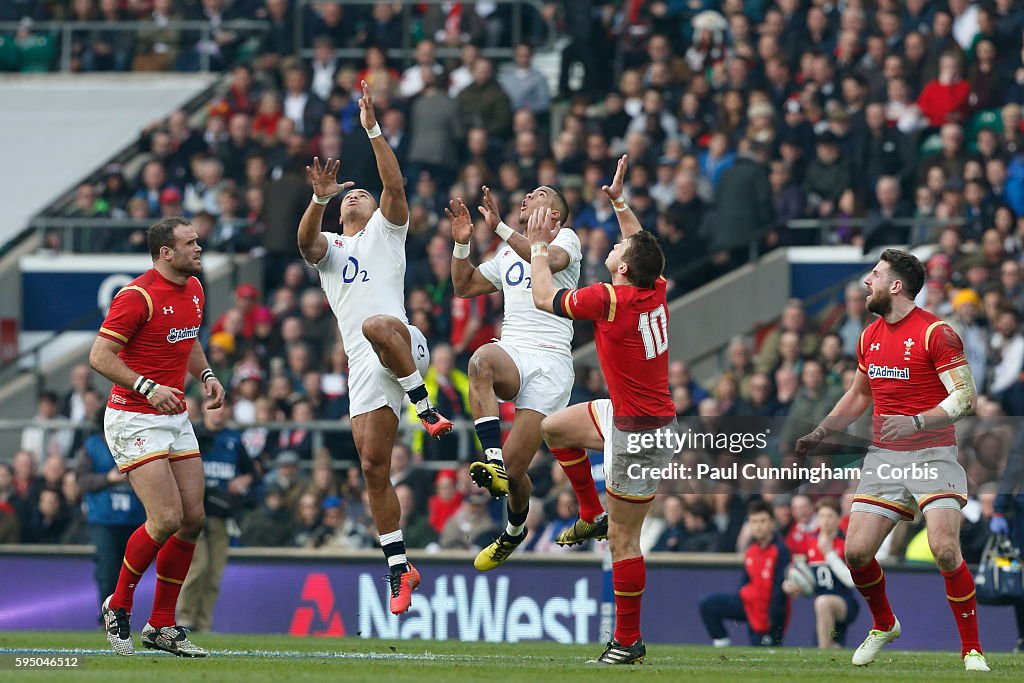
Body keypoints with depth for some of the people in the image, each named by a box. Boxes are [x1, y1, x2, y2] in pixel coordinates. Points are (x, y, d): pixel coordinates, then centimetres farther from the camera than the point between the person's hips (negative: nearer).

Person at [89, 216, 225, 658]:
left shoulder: (193, 289, 9)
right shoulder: (138, 297, -17)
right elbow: (100, 356, -18)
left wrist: (206, 374, 8)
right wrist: (147, 387, -27)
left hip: (176, 419, 8)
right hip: (134, 419, -8)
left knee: (193, 519, 3)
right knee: (167, 519, -16)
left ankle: (161, 626, 12)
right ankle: (119, 605, 6)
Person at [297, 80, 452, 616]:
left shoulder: (385, 231, 17)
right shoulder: (328, 247, 24)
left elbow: (395, 186, -1)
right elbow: (305, 239, 0)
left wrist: (372, 129, -8)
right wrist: (320, 199, -18)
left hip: (404, 345, -4)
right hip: (363, 366, 4)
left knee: (377, 326, -41)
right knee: (373, 466, -1)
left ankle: (426, 410, -25)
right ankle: (399, 570, 6)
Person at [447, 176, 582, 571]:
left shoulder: (564, 238, 6)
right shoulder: (508, 254, 27)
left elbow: (550, 260, -17)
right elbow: (464, 287, 30)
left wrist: (499, 227, -25)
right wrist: (462, 243, 14)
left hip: (550, 362, -5)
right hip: (513, 353, 5)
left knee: (514, 467, -10)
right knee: (482, 359, -37)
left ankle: (515, 530, 21)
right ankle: (493, 461, -43)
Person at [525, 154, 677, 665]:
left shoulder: (610, 299, -23)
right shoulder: (657, 290, -3)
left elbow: (544, 298, -8)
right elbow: (642, 246, 22)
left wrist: (538, 247, 4)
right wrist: (619, 203, 24)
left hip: (641, 432, -9)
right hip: (627, 415, 9)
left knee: (623, 539, -3)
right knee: (556, 427, 24)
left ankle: (627, 642, 2)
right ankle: (593, 515, 32)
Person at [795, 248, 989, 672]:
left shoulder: (935, 333, -10)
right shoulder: (870, 336, 13)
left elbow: (964, 398, -14)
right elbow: (858, 395, 27)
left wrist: (914, 422, -25)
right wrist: (819, 434, 20)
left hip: (932, 455, -6)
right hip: (883, 458, 6)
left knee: (945, 549, -21)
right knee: (856, 552, -3)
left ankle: (972, 650, -9)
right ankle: (883, 626, 25)